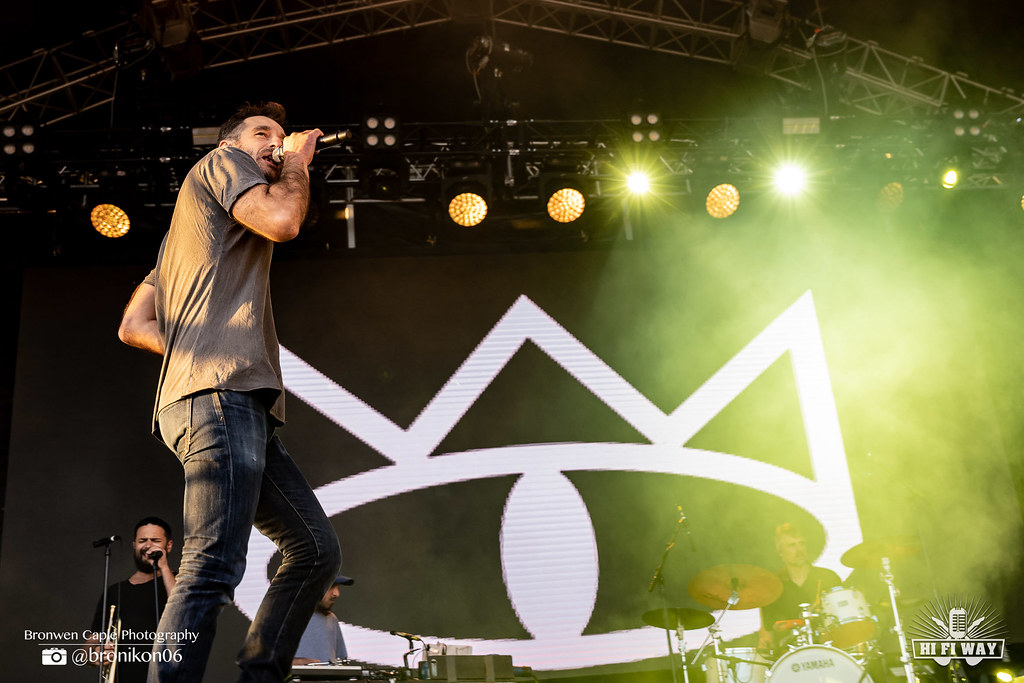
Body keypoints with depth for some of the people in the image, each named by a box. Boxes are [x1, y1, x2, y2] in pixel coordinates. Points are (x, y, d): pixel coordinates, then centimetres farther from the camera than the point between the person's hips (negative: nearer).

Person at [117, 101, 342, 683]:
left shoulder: (186, 231, 35)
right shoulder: (220, 162, 11)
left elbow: (134, 326, 28)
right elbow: (282, 220, -10)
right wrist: (298, 162, 8)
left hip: (244, 409, 10)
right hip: (221, 393, -10)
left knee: (317, 550, 7)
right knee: (215, 566, -20)